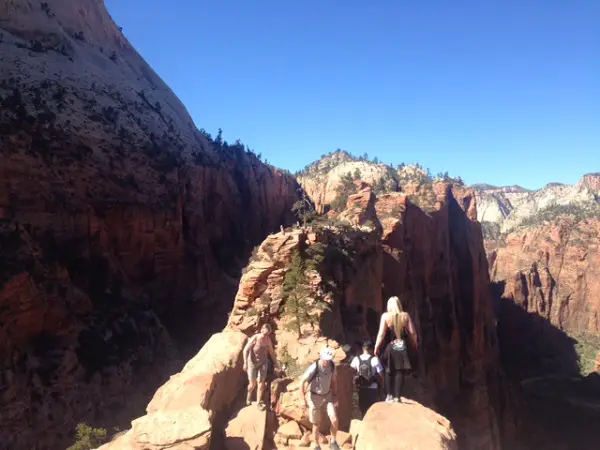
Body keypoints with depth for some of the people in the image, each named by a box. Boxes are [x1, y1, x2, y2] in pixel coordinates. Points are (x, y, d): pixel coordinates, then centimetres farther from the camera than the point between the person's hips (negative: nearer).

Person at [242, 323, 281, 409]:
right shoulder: (255, 338, -21)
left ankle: (259, 402, 8)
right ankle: (249, 395, 36)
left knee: (261, 383, -4)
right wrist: (245, 363, -23)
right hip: (252, 362, -3)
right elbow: (246, 350, -17)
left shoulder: (268, 340, -9)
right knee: (252, 384, 3)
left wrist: (276, 363, 9)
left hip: (263, 362, 3)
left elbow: (271, 352, 5)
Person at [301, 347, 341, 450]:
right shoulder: (313, 368, -27)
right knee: (316, 424, 7)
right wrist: (304, 400, -18)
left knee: (334, 420, -11)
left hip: (328, 396, 4)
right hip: (315, 397, -3)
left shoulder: (332, 366, -12)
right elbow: (303, 383, -19)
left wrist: (335, 396, 7)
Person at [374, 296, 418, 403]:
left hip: (391, 347, -1)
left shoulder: (385, 316, -4)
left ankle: (389, 395, 10)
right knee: (400, 372, 4)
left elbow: (381, 334, -7)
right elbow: (412, 332, 1)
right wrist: (415, 344, 16)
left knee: (389, 371, 12)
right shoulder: (405, 315, 1)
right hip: (402, 348, 1)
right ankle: (397, 396, 3)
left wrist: (376, 347, 0)